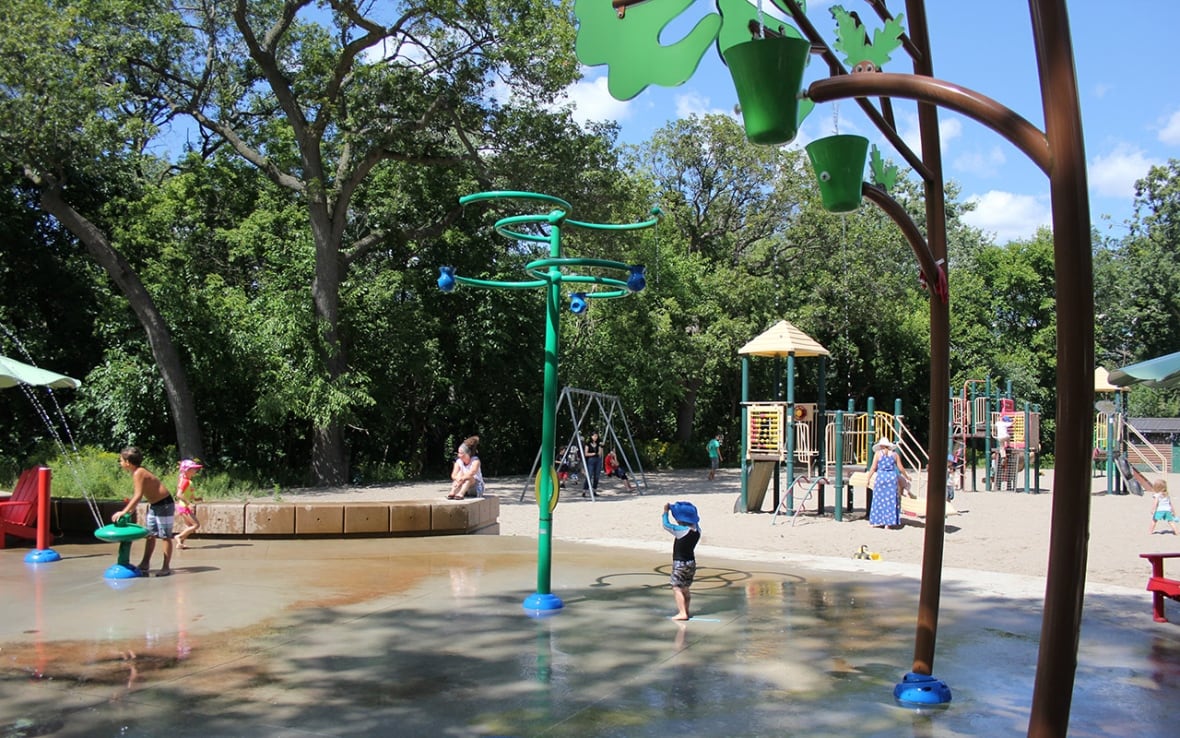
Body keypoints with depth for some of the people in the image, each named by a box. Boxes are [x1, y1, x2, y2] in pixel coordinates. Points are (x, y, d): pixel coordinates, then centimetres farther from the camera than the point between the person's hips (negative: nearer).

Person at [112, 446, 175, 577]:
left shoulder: (138, 473, -22)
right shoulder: (137, 472, 6)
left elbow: (138, 496, -28)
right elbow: (135, 496, 12)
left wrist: (124, 512, -27)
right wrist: (129, 510, 9)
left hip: (164, 505, -10)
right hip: (154, 505, 10)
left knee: (165, 536, -3)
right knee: (150, 535, 13)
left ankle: (166, 567, 3)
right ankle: (145, 564, 19)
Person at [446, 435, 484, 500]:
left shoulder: (475, 461, -15)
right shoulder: (458, 461, -3)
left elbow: (471, 473, -33)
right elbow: (453, 475, -16)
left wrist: (461, 479, -40)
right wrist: (458, 478, -37)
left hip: (477, 490, -3)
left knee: (469, 477, -30)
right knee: (460, 473, -20)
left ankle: (461, 494, -50)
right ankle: (452, 492, -39)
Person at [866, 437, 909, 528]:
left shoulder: (878, 453, 1)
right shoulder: (894, 454, 8)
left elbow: (873, 468, -3)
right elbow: (901, 468, 8)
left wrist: (868, 479, 3)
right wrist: (907, 477, 23)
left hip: (881, 477, -2)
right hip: (892, 477, 2)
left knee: (879, 499, 7)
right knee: (891, 500, 6)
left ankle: (878, 521, 8)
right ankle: (889, 522, 5)